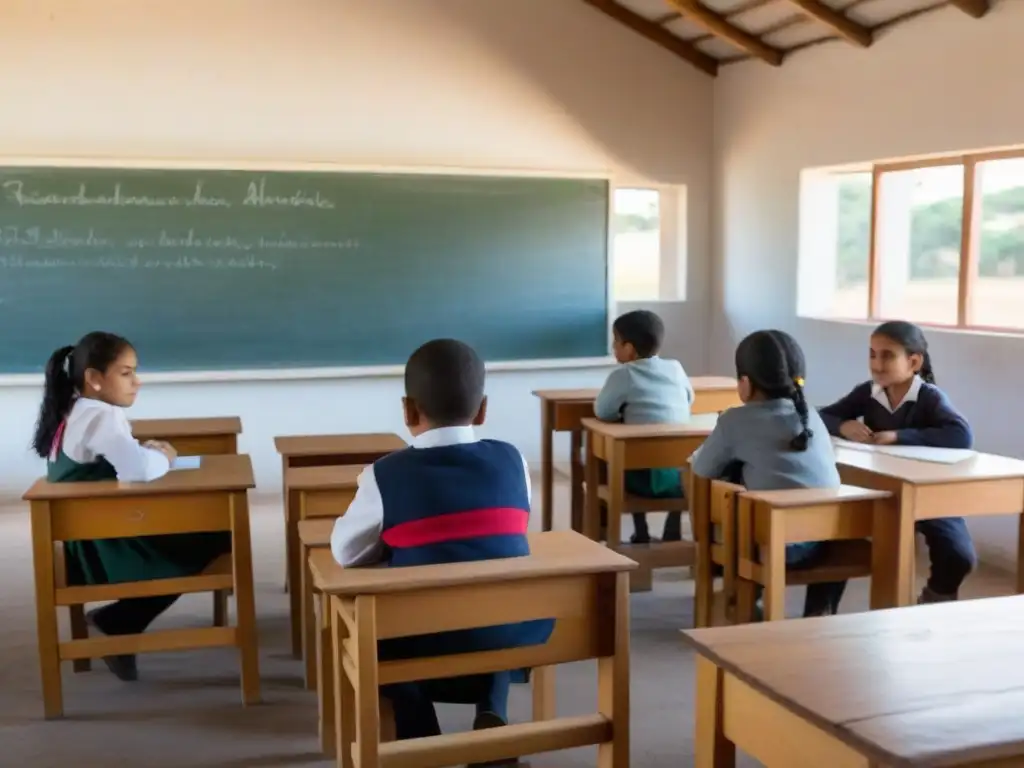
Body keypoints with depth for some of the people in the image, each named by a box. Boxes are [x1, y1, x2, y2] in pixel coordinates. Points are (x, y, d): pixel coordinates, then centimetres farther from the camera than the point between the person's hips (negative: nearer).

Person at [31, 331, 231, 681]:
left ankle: (119, 626, 15)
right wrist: (163, 456, -12)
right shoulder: (101, 417, -20)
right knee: (210, 542, -5)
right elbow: (139, 469, -33)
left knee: (192, 533, 20)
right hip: (100, 548, -10)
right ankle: (115, 624, 2)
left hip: (90, 539, 10)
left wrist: (151, 452, 1)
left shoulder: (76, 413, 11)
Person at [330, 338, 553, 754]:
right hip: (516, 634, 3)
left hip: (427, 645, -3)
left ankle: (421, 736, 14)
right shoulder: (511, 460, 1)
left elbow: (345, 552, 3)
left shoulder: (384, 475, -8)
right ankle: (492, 711, 17)